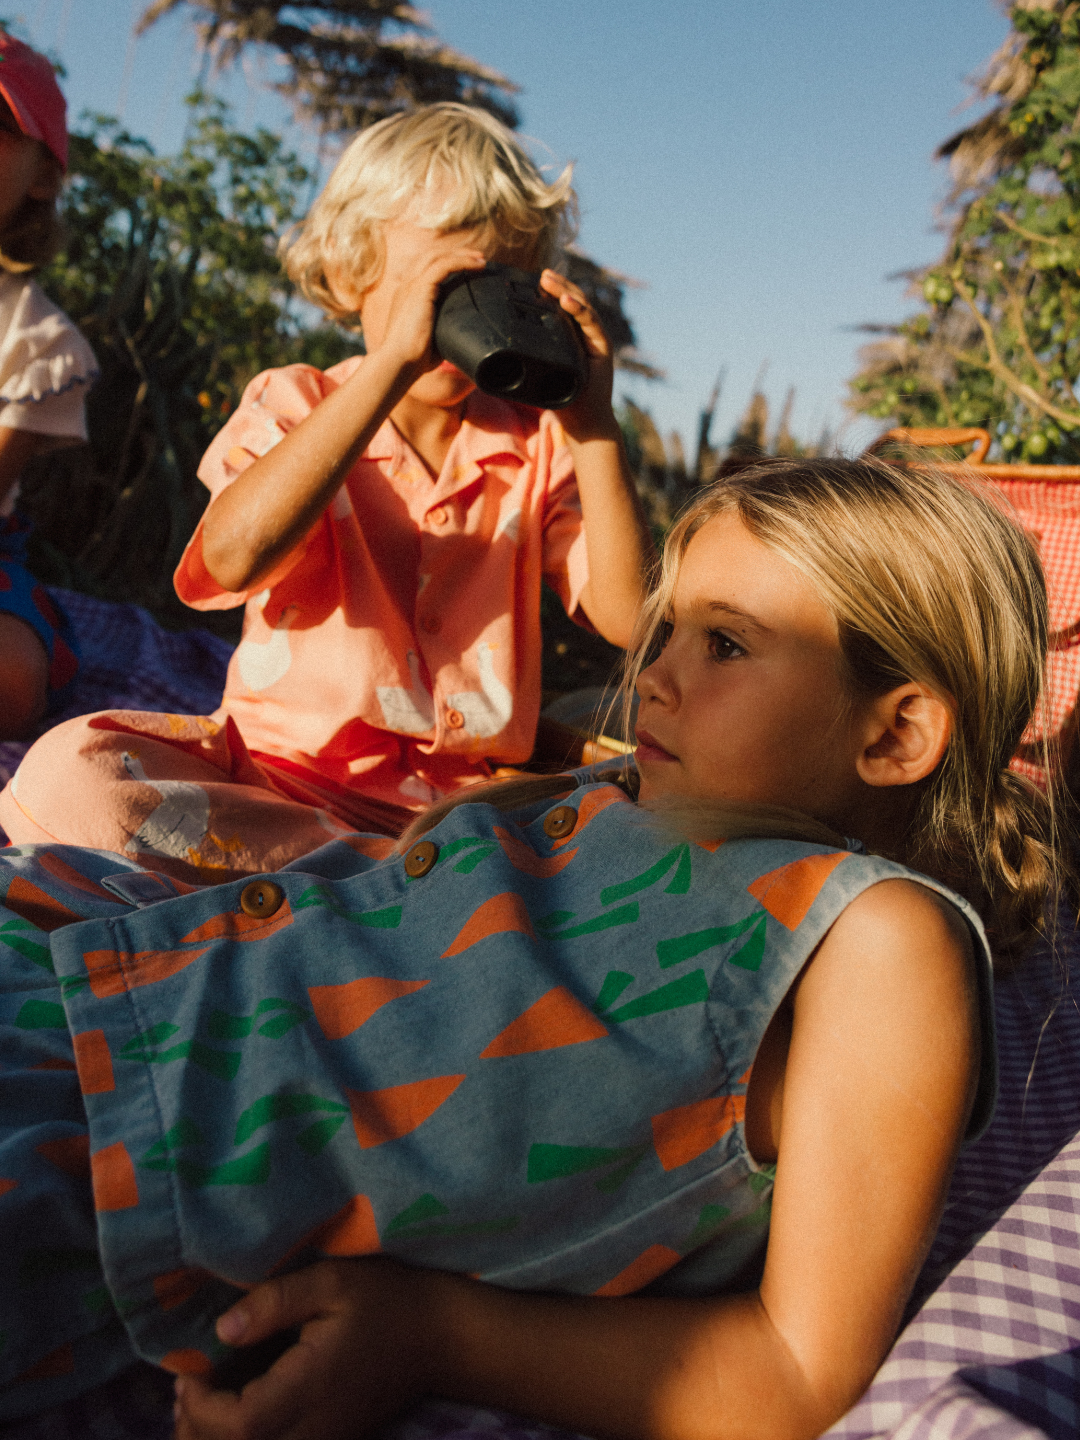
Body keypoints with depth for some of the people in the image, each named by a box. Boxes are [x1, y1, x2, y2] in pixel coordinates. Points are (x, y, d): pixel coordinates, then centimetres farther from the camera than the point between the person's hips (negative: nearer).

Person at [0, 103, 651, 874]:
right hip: (274, 763, 0)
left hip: (459, 800, 0)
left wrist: (594, 426, -11)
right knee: (68, 771, -27)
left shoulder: (539, 445, 8)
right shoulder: (293, 404, 3)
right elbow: (233, 557, -21)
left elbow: (630, 617, -6)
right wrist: (392, 362, -24)